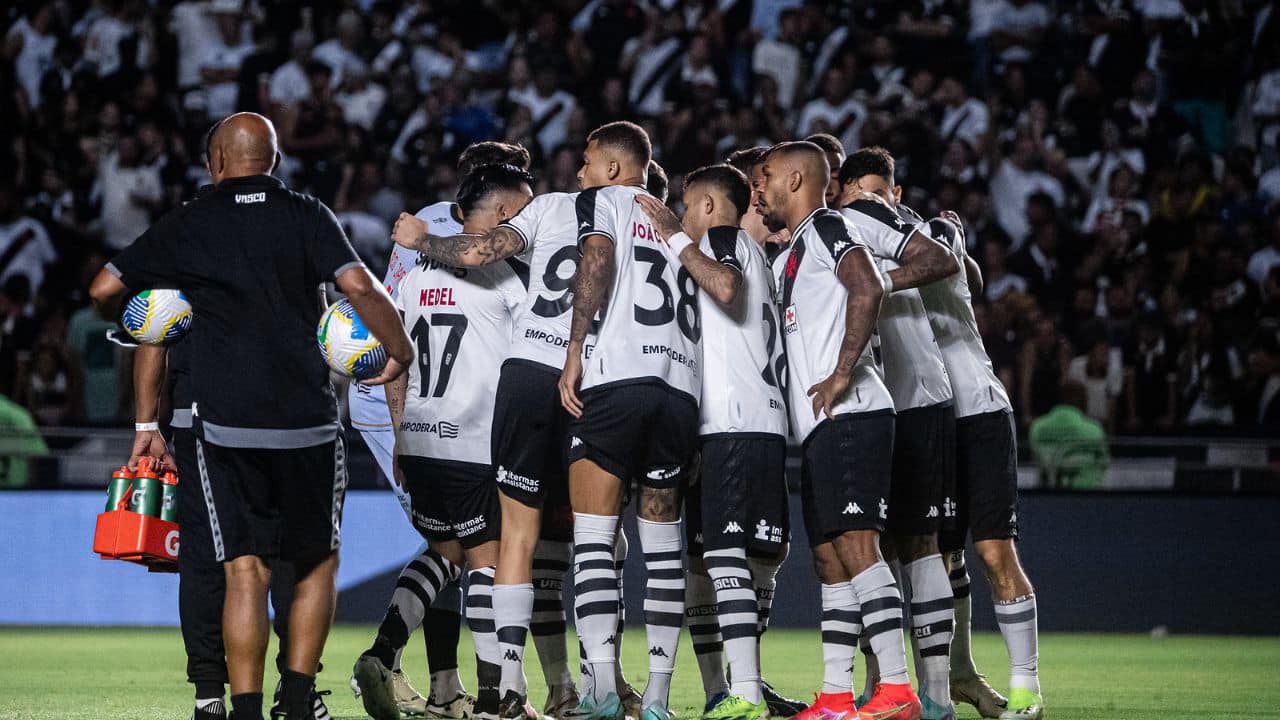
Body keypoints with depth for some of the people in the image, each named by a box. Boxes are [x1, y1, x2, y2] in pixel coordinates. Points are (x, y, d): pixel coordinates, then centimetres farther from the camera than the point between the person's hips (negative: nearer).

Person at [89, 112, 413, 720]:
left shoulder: (187, 225, 5)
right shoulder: (307, 216, 3)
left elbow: (104, 289, 6)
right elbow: (361, 288, -9)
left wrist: (122, 321, 28)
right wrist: (399, 351, 5)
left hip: (225, 424, 0)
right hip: (307, 420, 0)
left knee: (244, 571, 0)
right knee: (318, 562, 15)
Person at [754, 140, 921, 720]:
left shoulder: (827, 228, -4)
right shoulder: (796, 251, 26)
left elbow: (868, 290, -21)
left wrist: (842, 374, -21)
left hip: (848, 416, -11)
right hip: (821, 430, 11)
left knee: (856, 548, -17)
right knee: (830, 559, 9)